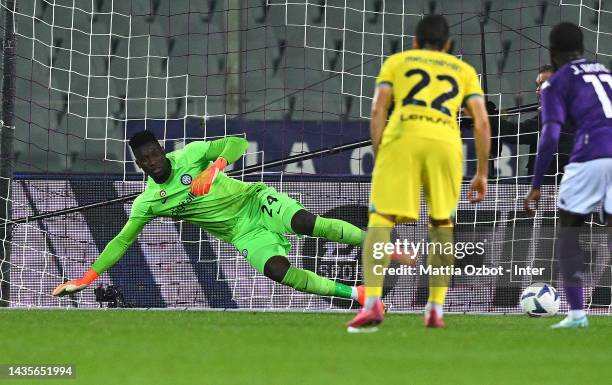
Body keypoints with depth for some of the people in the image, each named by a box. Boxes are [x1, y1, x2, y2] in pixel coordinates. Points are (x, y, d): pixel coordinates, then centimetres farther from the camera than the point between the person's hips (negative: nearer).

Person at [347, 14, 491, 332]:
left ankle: (372, 302, -20)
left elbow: (378, 110, 11)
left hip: (402, 138, -1)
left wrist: (377, 157, 12)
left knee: (380, 220, -3)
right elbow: (481, 123, 17)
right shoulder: (464, 70, 27)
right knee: (441, 224, 17)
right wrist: (482, 174, 21)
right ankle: (435, 308, 11)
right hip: (446, 142, 1)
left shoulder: (396, 61, 25)